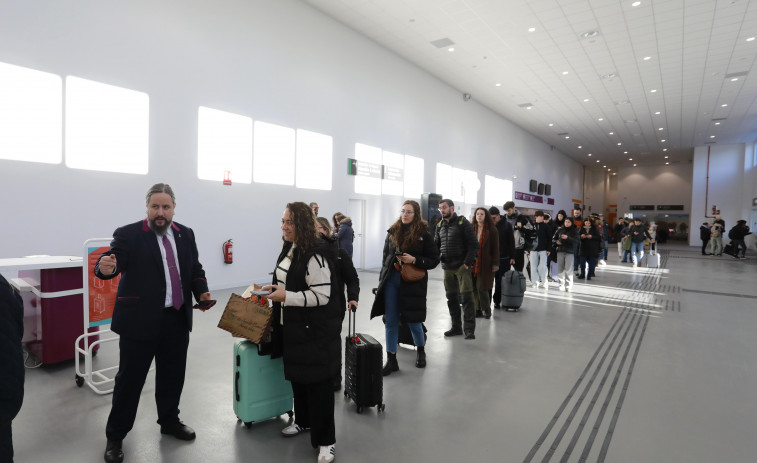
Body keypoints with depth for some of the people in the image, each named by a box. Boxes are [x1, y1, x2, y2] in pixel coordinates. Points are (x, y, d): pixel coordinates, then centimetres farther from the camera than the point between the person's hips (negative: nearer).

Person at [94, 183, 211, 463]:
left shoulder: (185, 234, 7)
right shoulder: (128, 235, -8)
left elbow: (195, 269, 11)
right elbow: (114, 261, -21)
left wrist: (202, 291, -5)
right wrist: (105, 267, -44)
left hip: (177, 319, 5)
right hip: (140, 321, -4)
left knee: (173, 375, 17)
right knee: (130, 379, 8)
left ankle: (169, 421, 38)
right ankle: (115, 436, 28)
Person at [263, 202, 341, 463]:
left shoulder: (316, 255, -23)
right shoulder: (290, 249, 8)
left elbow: (321, 296, -26)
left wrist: (286, 296, -24)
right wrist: (275, 289, 5)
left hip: (316, 330, -9)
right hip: (293, 327, 9)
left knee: (318, 381, 1)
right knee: (296, 375, 21)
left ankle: (325, 440, 16)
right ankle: (303, 421, 42)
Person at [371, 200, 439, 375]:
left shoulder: (423, 234, -4)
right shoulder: (393, 232, 8)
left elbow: (434, 260, -2)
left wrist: (414, 260, -17)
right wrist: (382, 280, 13)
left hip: (413, 283, -3)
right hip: (391, 281, 4)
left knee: (413, 320, 8)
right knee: (391, 321, 5)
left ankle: (420, 351, 37)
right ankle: (391, 360, 17)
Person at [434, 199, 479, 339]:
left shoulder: (463, 223, -5)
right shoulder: (440, 225, 12)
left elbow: (473, 245, -8)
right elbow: (436, 245, 20)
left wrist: (467, 263, -13)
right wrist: (438, 258, 3)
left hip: (462, 266, -6)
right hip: (447, 268, 6)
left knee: (466, 297, -7)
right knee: (451, 298, 10)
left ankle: (469, 329, 0)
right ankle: (456, 327, 21)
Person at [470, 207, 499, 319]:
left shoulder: (492, 230, -2)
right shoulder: (472, 229, 11)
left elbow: (495, 248, -3)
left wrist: (495, 264, -7)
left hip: (485, 263, -4)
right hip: (472, 263, 4)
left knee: (482, 287, -4)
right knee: (474, 288, 5)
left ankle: (486, 309, 14)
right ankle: (478, 309, 16)